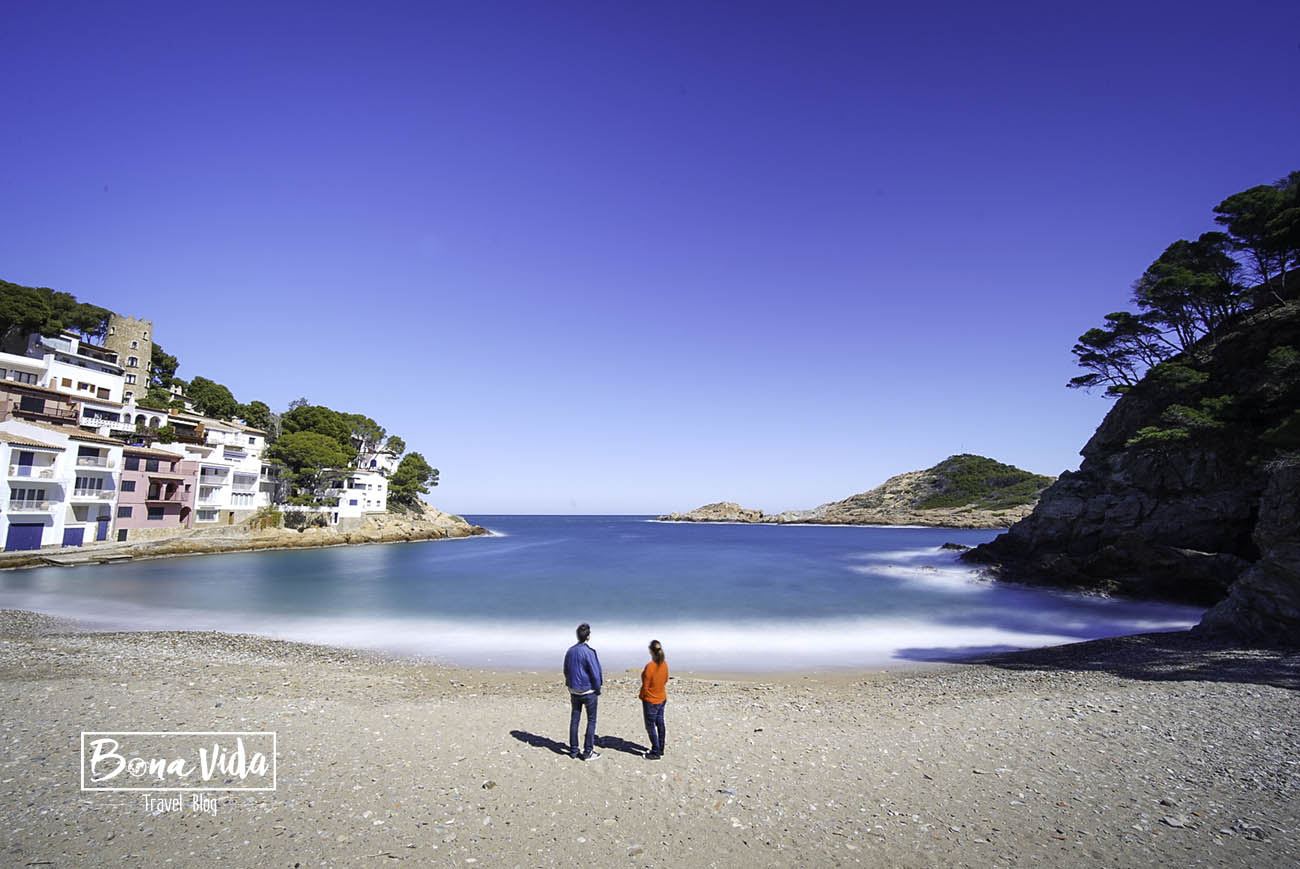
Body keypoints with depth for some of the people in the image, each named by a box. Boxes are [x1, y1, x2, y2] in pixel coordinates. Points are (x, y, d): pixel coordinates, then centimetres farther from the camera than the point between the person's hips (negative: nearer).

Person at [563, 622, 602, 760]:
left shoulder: (570, 651, 1)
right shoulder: (588, 652, -19)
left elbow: (566, 671, 10)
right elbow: (595, 673, -16)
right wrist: (598, 689, -2)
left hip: (574, 691, 6)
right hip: (588, 691, -6)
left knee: (574, 720, 13)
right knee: (591, 720, 6)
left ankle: (573, 750, 19)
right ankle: (588, 752, 7)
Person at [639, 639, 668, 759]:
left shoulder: (649, 666, -27)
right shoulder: (664, 664, -5)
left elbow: (645, 686, -19)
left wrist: (641, 696, -2)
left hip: (650, 700, -7)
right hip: (661, 699, 7)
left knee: (650, 726, 7)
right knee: (660, 723, 18)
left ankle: (656, 752, 15)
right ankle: (660, 749, 31)